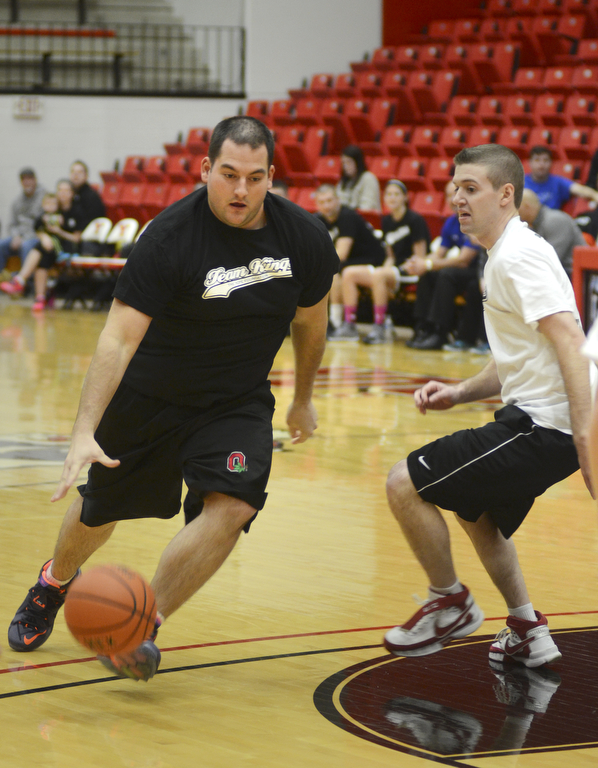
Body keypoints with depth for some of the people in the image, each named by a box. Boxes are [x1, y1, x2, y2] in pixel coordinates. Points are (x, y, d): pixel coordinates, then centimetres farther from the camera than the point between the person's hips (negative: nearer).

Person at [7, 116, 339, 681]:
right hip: (148, 397, -2)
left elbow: (309, 322, 7)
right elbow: (118, 339, -30)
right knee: (100, 509, 15)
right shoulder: (169, 238, -27)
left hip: (238, 402, 2)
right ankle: (54, 582, 50)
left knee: (232, 506, -23)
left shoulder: (305, 238, -14)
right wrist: (84, 432, -40)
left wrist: (302, 400, 18)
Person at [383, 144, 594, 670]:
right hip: (535, 418, 11)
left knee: (405, 485, -10)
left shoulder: (518, 257, -15)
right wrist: (458, 393, 11)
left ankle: (452, 604, 8)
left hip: (544, 427, -11)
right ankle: (527, 632, 32)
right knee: (476, 512, 31)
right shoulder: (504, 257, 17)